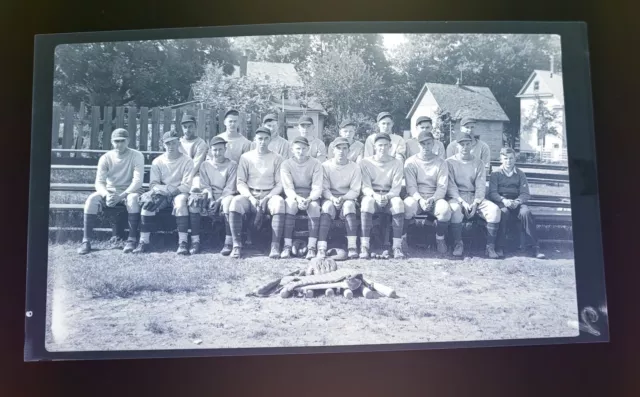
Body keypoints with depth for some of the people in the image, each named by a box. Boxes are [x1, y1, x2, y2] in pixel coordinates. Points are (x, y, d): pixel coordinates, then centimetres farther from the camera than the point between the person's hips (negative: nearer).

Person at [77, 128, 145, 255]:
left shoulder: (137, 156, -9)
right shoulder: (105, 158, -2)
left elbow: (137, 181, -18)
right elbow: (99, 182, -8)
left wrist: (120, 196, -30)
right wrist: (107, 195, -31)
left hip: (129, 191, -2)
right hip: (109, 192, 2)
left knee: (133, 198, -37)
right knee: (92, 199, -26)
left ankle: (132, 240, -30)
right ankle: (86, 241, -23)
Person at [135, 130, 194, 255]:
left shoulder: (187, 161, -3)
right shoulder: (157, 161, 5)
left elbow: (187, 186, -9)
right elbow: (153, 184, 0)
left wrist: (172, 190, -24)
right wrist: (164, 188, -22)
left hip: (179, 193, -3)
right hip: (162, 193, 3)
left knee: (180, 202, -36)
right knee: (147, 203, -26)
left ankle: (183, 242, -35)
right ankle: (143, 242, -20)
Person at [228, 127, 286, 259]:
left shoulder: (277, 158, 9)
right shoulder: (245, 157, 10)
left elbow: (280, 184, 2)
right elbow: (240, 182, 4)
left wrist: (267, 198, -14)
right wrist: (251, 197, -14)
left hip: (270, 195, 0)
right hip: (249, 195, 1)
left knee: (279, 202, -35)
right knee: (236, 201, -31)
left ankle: (275, 246, -35)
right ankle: (237, 245, -29)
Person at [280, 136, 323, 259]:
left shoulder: (316, 164, -2)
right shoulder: (286, 164, 0)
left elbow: (317, 188, -10)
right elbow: (288, 188, -10)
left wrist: (308, 199, -30)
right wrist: (297, 198, -31)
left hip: (311, 197, 0)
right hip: (293, 196, 0)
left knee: (314, 205, -33)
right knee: (290, 203, -34)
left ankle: (311, 247, -32)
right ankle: (287, 246, -33)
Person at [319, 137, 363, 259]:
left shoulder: (355, 168, 2)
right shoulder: (326, 166, 1)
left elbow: (355, 191, -3)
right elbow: (324, 189, -5)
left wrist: (343, 198, -21)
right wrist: (332, 198, -24)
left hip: (347, 198, 1)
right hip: (330, 198, 0)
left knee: (349, 205, -33)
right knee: (327, 206, -33)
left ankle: (352, 247, -38)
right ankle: (321, 248, -41)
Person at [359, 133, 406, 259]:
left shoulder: (397, 163, 6)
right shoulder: (365, 162, 3)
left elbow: (396, 188, -4)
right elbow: (365, 187, -6)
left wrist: (387, 196, -25)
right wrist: (375, 195, -28)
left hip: (390, 196, 1)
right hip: (371, 195, -1)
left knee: (398, 202, -33)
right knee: (367, 201, -36)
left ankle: (397, 246, -32)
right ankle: (364, 246, -37)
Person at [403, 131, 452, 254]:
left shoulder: (441, 163, 6)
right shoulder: (410, 162, 4)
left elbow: (442, 187, -2)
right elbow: (411, 186, -5)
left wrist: (432, 199, -21)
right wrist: (421, 200, -22)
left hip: (435, 198, 1)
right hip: (416, 197, -1)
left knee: (445, 208, -31)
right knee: (408, 205, -35)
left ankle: (440, 239, -6)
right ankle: (402, 238, -14)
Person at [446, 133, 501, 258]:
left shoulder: (478, 163, 11)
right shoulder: (450, 162, 3)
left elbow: (481, 186, 2)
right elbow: (450, 186, -6)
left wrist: (475, 203, -15)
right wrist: (462, 202, -19)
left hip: (475, 197, 3)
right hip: (456, 196, -3)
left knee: (495, 209, -23)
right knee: (455, 209, -37)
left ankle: (490, 246, -15)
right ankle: (458, 244, -21)